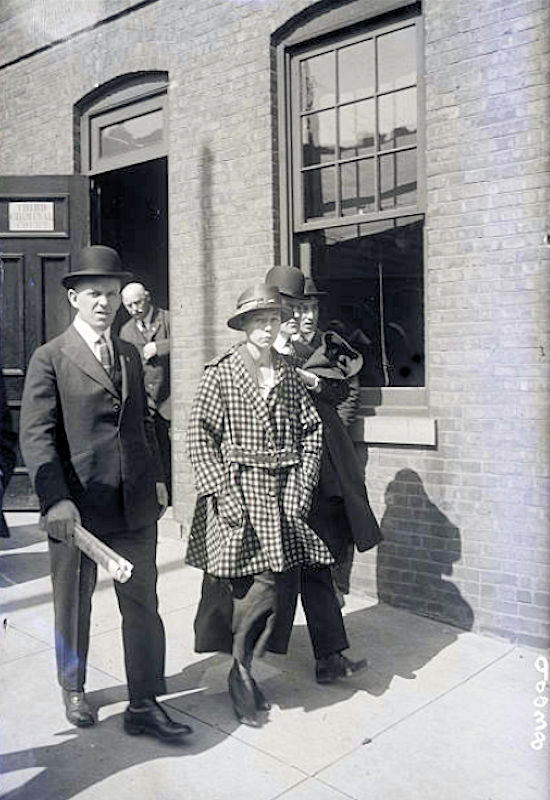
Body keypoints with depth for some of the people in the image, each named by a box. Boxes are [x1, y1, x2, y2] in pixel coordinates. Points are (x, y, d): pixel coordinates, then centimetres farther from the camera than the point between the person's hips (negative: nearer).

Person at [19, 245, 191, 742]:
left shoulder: (130, 355, 11)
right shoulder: (50, 359, -5)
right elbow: (36, 435, -11)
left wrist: (156, 477, 12)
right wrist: (56, 499, -20)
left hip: (135, 506, 4)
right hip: (76, 508, -4)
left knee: (143, 603, 7)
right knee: (73, 605, 15)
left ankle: (144, 706, 20)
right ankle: (74, 690, 39)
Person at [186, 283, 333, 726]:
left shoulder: (289, 375, 10)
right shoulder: (221, 372, -2)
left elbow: (312, 431, 10)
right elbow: (199, 433, -7)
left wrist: (302, 486, 0)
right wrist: (222, 490, -14)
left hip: (281, 495, 4)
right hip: (237, 490, -3)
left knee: (270, 584, 3)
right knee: (241, 586, 2)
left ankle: (242, 670, 23)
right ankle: (241, 672, 24)